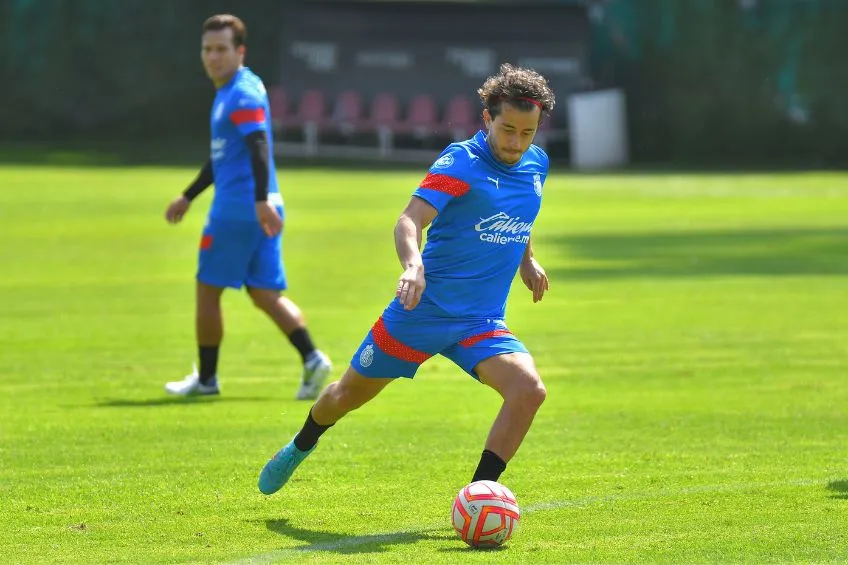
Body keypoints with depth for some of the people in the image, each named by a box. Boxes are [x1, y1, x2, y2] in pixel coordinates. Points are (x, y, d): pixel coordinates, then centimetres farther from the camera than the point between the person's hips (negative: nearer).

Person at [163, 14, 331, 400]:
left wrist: (261, 200, -36)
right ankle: (311, 359, -11)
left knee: (208, 290, 4)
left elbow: (258, 147, -25)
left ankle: (206, 378, 12)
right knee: (265, 293, 5)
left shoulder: (243, 94, -12)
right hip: (257, 208, 9)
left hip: (237, 207, -9)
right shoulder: (228, 93, 20)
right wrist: (188, 197, 36)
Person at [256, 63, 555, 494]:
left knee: (529, 390, -23)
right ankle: (301, 447, 47)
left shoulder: (536, 164, 6)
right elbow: (410, 220, -29)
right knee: (348, 395, 13)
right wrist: (413, 265, -47)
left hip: (481, 322, 4)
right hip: (421, 310, -4)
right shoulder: (462, 161, -15)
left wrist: (527, 260, 22)